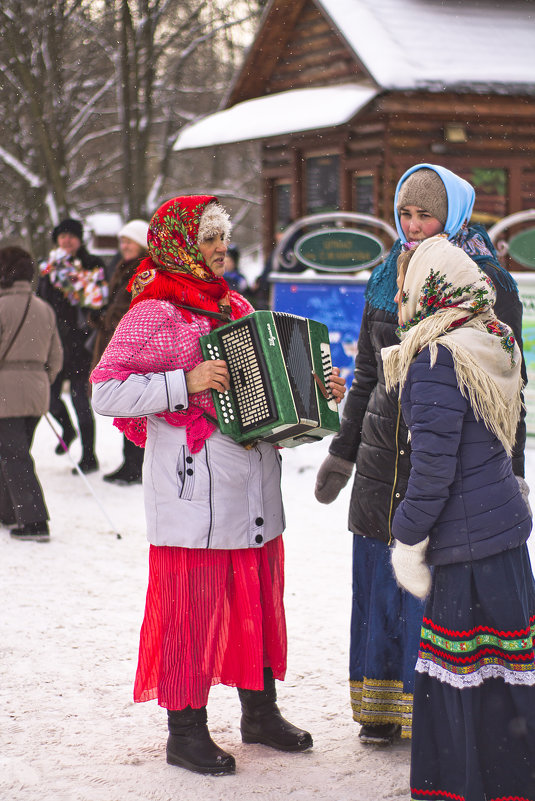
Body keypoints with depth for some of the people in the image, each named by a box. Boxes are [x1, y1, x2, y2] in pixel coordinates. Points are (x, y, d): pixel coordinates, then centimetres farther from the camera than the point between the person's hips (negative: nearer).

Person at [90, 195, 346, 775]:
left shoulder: (236, 307, 15)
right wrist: (185, 383, -22)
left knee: (259, 601, 15)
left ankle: (260, 712, 30)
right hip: (194, 494, -8)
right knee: (192, 608, -1)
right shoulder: (154, 314, -9)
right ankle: (185, 732, 12)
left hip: (253, 493, 8)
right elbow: (104, 392, -16)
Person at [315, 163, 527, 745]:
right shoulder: (386, 279, 10)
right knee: (381, 577, 9)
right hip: (385, 453, 5)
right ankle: (383, 704, 23)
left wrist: (510, 472, -8)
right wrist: (342, 451, 20)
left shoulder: (489, 283, -5)